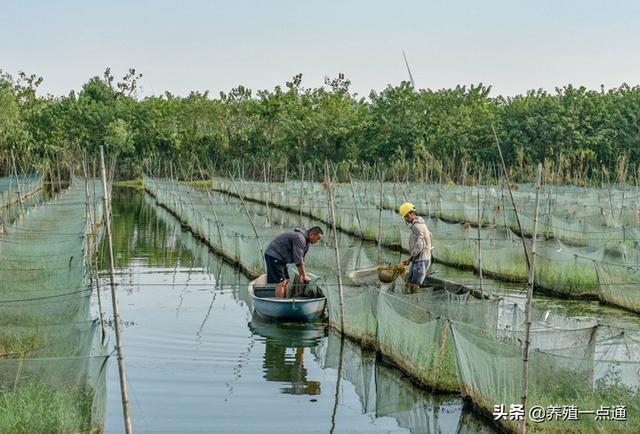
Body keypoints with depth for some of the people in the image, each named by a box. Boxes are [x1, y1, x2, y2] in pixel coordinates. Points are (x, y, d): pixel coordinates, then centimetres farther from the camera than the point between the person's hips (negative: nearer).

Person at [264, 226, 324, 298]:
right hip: (273, 255, -11)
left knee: (285, 281, 9)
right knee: (281, 282, -14)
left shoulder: (306, 243, 11)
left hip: (279, 257, 11)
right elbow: (298, 260, -24)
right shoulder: (300, 238, -23)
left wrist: (301, 276, 10)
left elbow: (301, 259, 15)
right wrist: (304, 276, -16)